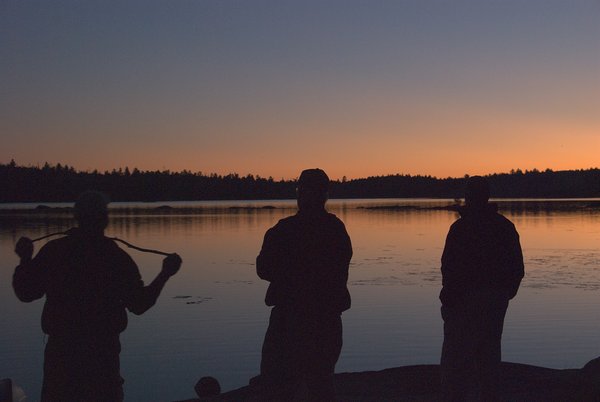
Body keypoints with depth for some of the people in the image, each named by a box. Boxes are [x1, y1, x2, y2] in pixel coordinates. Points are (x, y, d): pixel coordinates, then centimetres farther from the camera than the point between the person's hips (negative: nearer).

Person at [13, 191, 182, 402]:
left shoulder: (52, 251, -6)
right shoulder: (116, 257, -10)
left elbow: (26, 292, 3)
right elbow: (139, 304, -7)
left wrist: (25, 260, 18)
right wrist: (165, 274, 2)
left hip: (60, 348, 1)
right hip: (102, 350, -1)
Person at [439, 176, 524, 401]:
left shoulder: (460, 227, -13)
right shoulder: (506, 226, 5)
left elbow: (450, 265, -16)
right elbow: (517, 266, 8)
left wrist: (448, 296, -7)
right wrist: (507, 291, 18)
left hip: (465, 298, -5)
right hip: (496, 299, 5)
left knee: (456, 352, 2)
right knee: (489, 351, 14)